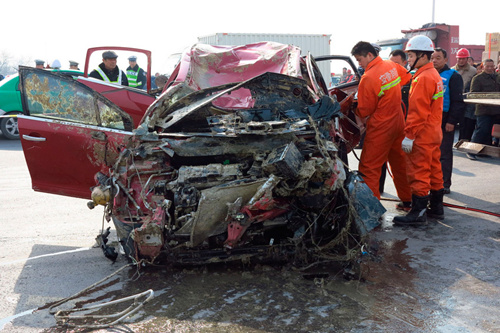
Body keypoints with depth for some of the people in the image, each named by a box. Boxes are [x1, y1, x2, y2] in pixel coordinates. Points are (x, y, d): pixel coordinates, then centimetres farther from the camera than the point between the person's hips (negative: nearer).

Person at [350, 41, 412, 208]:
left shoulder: (368, 78, -20)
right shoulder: (391, 65, 3)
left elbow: (364, 111, -14)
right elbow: (407, 77, 25)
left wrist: (353, 110, 5)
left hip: (380, 128, -8)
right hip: (398, 123, 8)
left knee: (369, 168, -2)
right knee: (399, 162, 20)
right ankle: (407, 199, 31)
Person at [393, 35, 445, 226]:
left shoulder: (423, 78, -17)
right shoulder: (434, 75, 15)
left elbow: (417, 111, -22)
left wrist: (409, 135, -21)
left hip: (422, 136, -10)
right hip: (434, 133, 10)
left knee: (418, 173, -5)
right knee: (433, 170, 16)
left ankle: (418, 212, 1)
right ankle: (436, 208, 26)